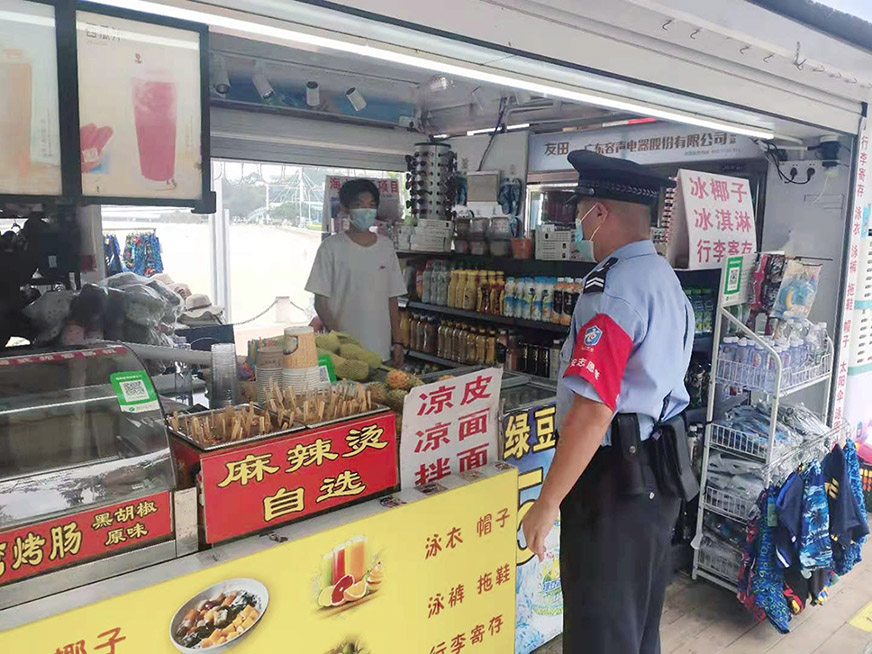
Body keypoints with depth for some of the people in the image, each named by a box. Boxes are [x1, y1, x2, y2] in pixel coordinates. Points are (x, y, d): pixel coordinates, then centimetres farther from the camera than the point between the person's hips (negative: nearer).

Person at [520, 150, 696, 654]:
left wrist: (547, 504, -22)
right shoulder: (666, 278, 8)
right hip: (662, 467, 10)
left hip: (616, 479, -9)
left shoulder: (612, 289, -23)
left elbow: (592, 413, -28)